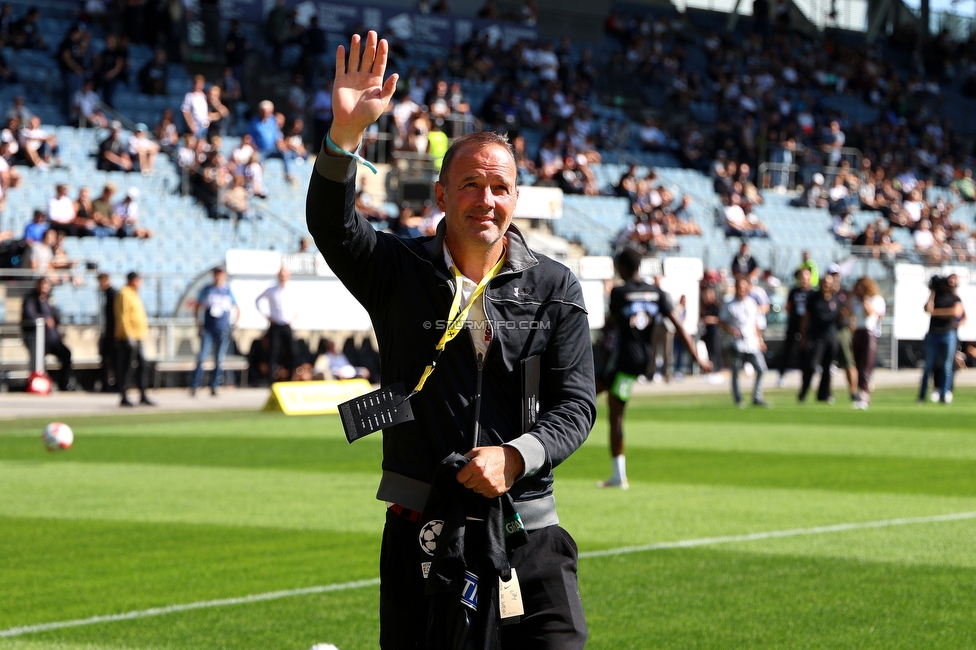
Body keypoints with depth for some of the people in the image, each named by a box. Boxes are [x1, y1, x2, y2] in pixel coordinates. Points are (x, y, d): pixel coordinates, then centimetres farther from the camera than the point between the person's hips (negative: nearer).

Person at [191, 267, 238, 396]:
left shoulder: (228, 292, 7)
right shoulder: (207, 290, 6)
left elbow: (237, 310, 16)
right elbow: (197, 307, 12)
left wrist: (234, 324, 6)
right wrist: (197, 321, 1)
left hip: (223, 331, 1)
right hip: (208, 330, -1)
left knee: (219, 360, 1)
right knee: (202, 357, -9)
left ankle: (214, 387, 7)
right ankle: (194, 386, -8)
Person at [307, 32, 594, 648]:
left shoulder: (556, 288, 7)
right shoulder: (401, 271, 6)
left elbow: (576, 403, 2)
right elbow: (333, 226, -12)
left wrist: (515, 456, -18)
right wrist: (346, 133, -28)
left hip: (529, 534, 0)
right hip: (423, 533, 0)